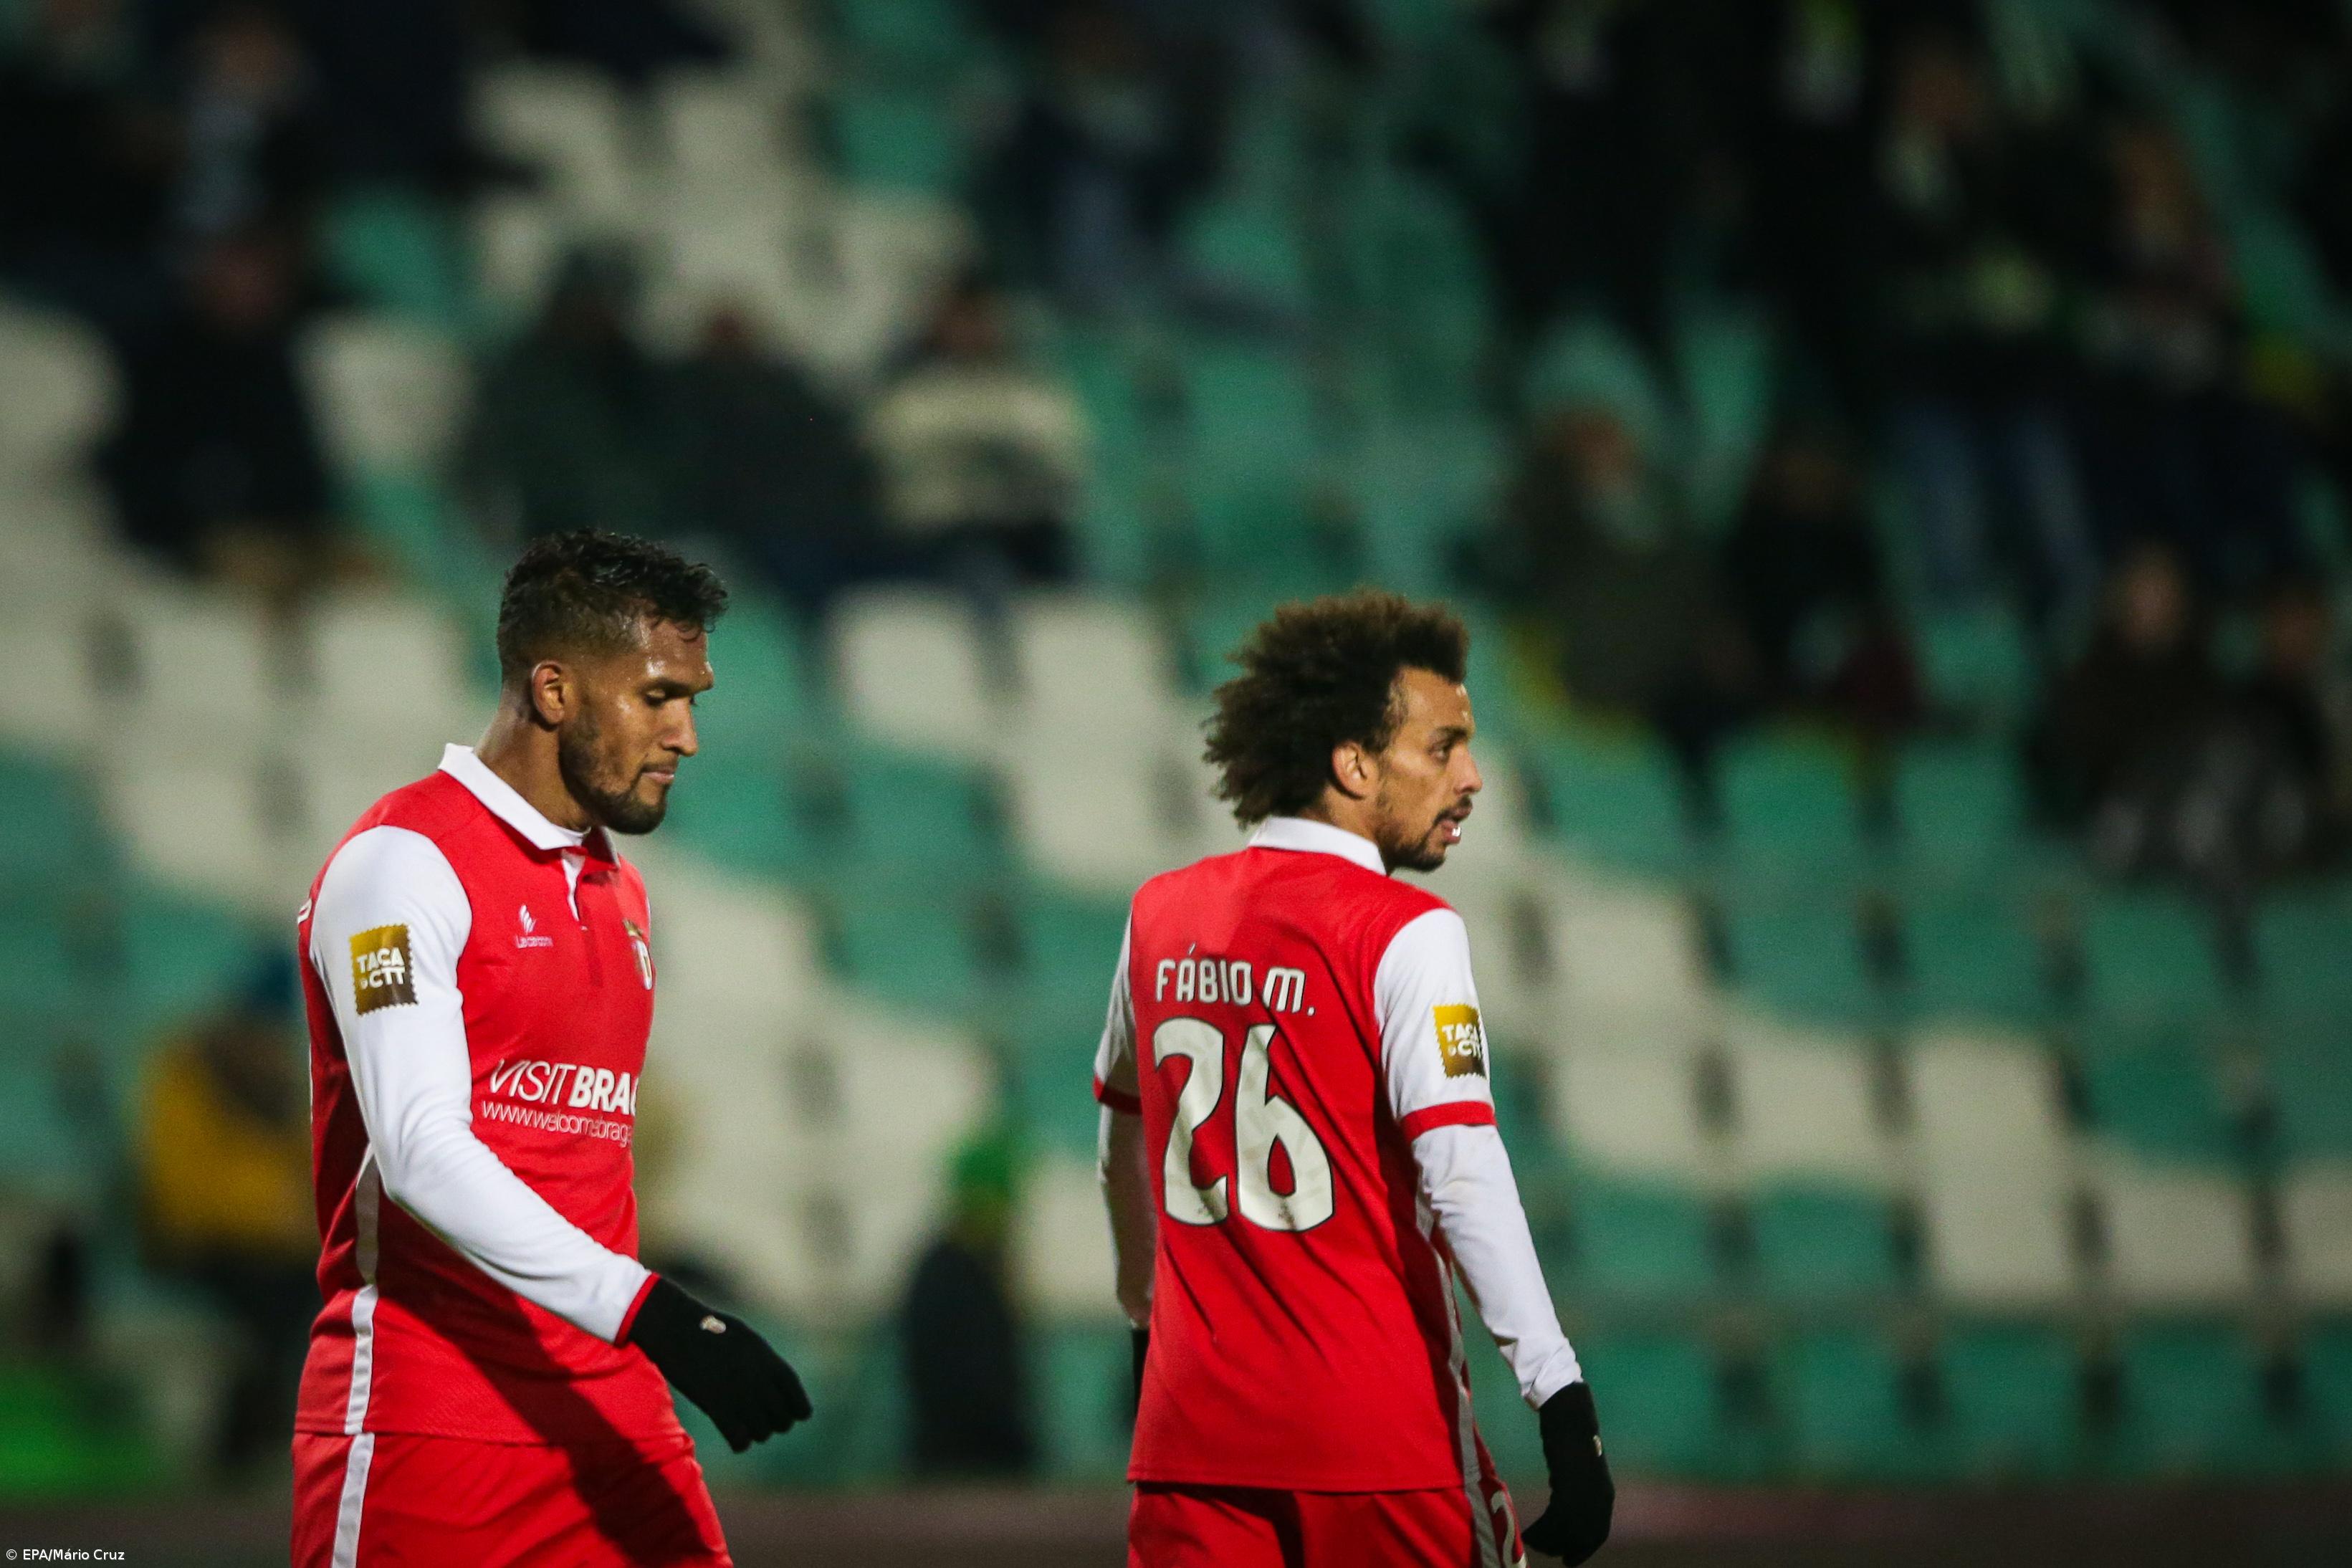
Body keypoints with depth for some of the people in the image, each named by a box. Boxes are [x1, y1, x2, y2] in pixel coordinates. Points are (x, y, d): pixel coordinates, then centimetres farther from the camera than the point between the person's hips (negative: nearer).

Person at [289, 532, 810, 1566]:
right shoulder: (403, 864, -8)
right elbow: (419, 1154, -20)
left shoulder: (620, 892, 19)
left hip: (611, 1417, 7)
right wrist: (652, 1313, -26)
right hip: (427, 1431, -7)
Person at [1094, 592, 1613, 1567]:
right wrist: (1562, 1399, -21)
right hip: (1379, 1432, -5)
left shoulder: (1159, 917, 10)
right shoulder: (1404, 935, -9)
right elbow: (1461, 1176, -19)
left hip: (1191, 1425, 5)